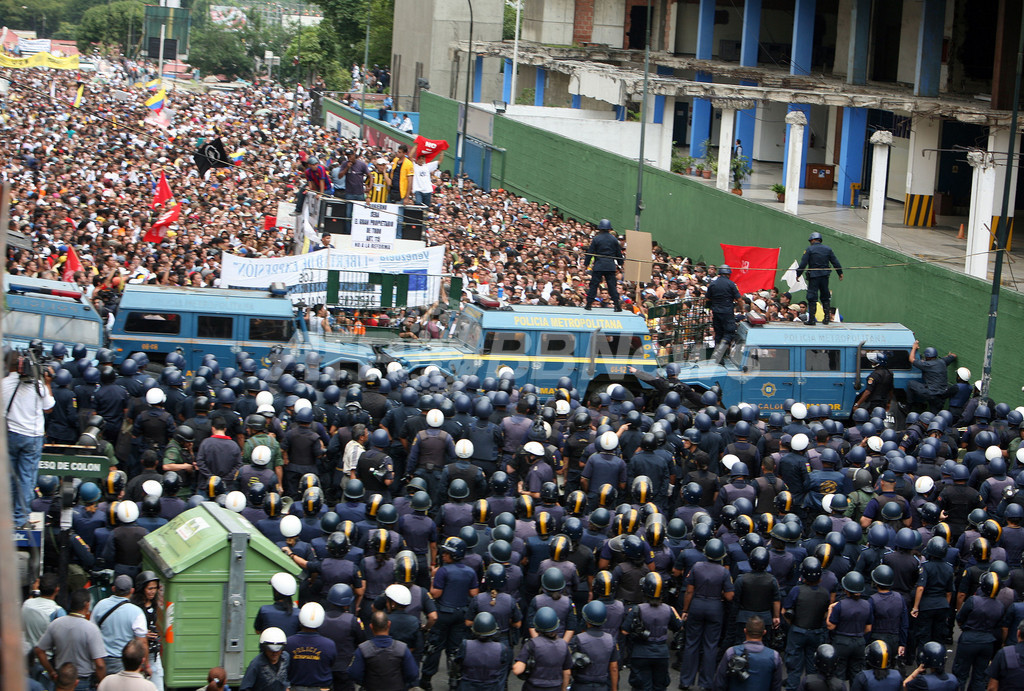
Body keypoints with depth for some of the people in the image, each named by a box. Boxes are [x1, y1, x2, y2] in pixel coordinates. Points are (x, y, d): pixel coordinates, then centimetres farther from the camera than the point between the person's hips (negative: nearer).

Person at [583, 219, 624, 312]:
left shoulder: (596, 239, -3)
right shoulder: (614, 239, 4)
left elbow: (590, 252, -1)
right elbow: (619, 253, 11)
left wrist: (586, 264, 8)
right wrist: (619, 264, 23)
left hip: (598, 265, -2)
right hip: (611, 266, 2)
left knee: (594, 284, 3)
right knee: (612, 285, 4)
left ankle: (589, 303, 2)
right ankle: (617, 305, -2)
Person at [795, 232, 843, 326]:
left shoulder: (809, 250, -5)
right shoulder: (828, 249, 8)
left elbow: (803, 264, -8)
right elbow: (835, 262, 11)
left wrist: (798, 274, 1)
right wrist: (840, 273, 19)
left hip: (813, 276, -4)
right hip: (825, 276, 4)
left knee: (812, 298, -2)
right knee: (825, 297, 16)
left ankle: (811, 319, -5)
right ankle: (827, 317, 13)